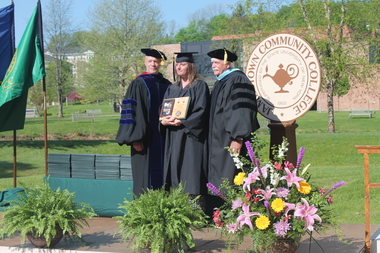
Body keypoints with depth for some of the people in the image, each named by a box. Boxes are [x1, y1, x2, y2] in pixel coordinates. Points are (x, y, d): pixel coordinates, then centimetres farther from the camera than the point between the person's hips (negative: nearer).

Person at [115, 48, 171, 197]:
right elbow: (130, 111, -8)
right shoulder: (138, 84, -2)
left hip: (162, 138, 4)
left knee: (161, 175, 6)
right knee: (144, 178, -3)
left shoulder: (166, 85, 12)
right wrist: (135, 138, -16)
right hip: (145, 139, -4)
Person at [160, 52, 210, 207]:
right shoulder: (172, 89, 18)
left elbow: (201, 111, -10)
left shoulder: (199, 86, 0)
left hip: (191, 136, -6)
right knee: (176, 179, 4)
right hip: (174, 139, 6)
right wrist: (164, 120, -7)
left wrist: (181, 122, -18)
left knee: (192, 177, -10)